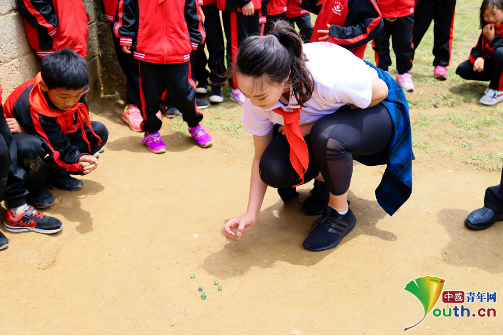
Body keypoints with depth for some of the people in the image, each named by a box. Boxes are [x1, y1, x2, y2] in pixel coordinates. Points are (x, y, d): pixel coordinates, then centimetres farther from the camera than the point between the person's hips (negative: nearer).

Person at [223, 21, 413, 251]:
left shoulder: (328, 77, -40)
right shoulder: (259, 90, -22)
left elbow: (380, 92, -20)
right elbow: (261, 158, -9)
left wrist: (314, 126, -26)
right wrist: (251, 215, -17)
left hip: (374, 111, -4)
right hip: (318, 124, 4)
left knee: (325, 135, -38)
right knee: (273, 169, -21)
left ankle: (340, 213, -10)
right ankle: (325, 178, 12)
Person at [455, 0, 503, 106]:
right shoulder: (488, 27, 3)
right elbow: (479, 48, 1)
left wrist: (492, 38, -25)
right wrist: (479, 58, -21)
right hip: (491, 64, 7)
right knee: (462, 69, -9)